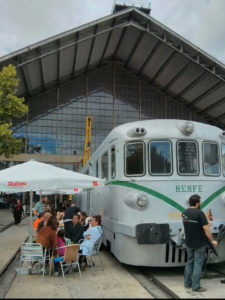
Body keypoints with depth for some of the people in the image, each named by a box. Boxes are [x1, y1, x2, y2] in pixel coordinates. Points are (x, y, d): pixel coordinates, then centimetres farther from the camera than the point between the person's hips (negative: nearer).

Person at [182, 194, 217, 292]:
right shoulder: (199, 213, -19)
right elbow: (206, 229, -19)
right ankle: (196, 286, 10)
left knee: (189, 262, 17)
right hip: (200, 244, -6)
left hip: (189, 243, 7)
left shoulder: (184, 213, 3)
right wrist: (212, 241, -8)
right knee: (198, 264, 2)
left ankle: (187, 283, 25)